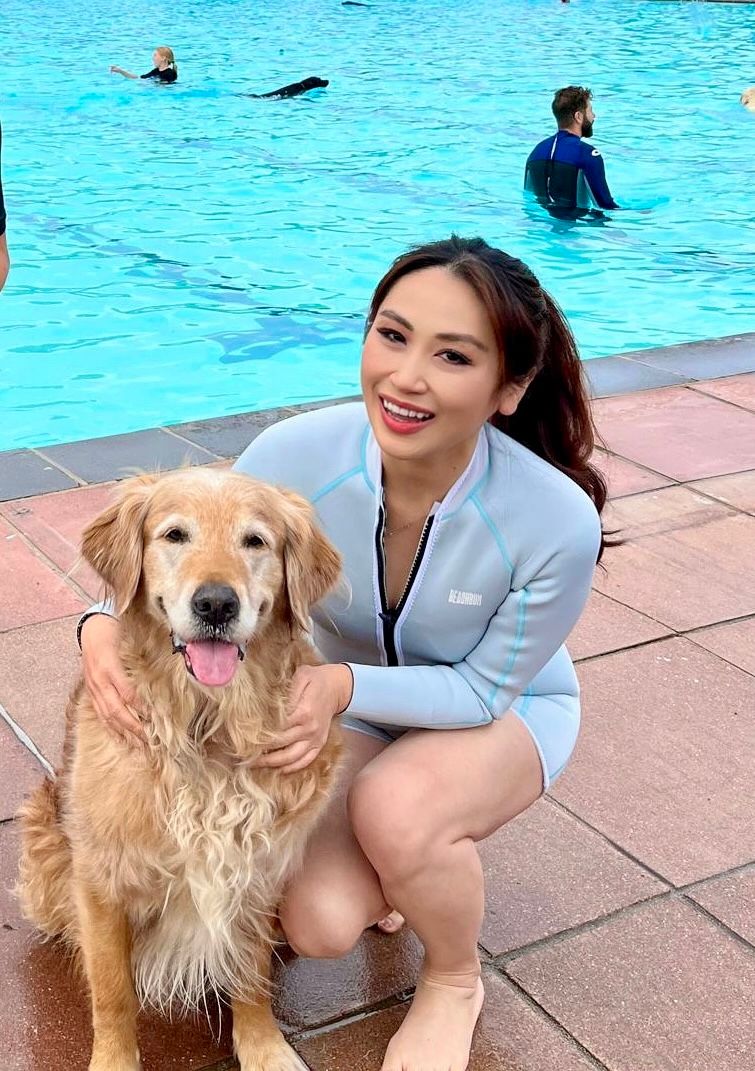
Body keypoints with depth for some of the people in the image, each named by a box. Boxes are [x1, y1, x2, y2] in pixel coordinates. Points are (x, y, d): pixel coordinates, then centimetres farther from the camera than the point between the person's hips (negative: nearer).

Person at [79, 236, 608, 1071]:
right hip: (344, 699, 2)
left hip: (505, 708, -2)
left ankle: (454, 984, 0)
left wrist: (346, 684, -37)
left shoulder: (558, 523, -34)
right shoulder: (296, 456, -28)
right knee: (320, 923, -19)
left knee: (397, 810, -34)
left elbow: (485, 688, -19)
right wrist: (106, 624, -35)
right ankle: (394, 866, 19)